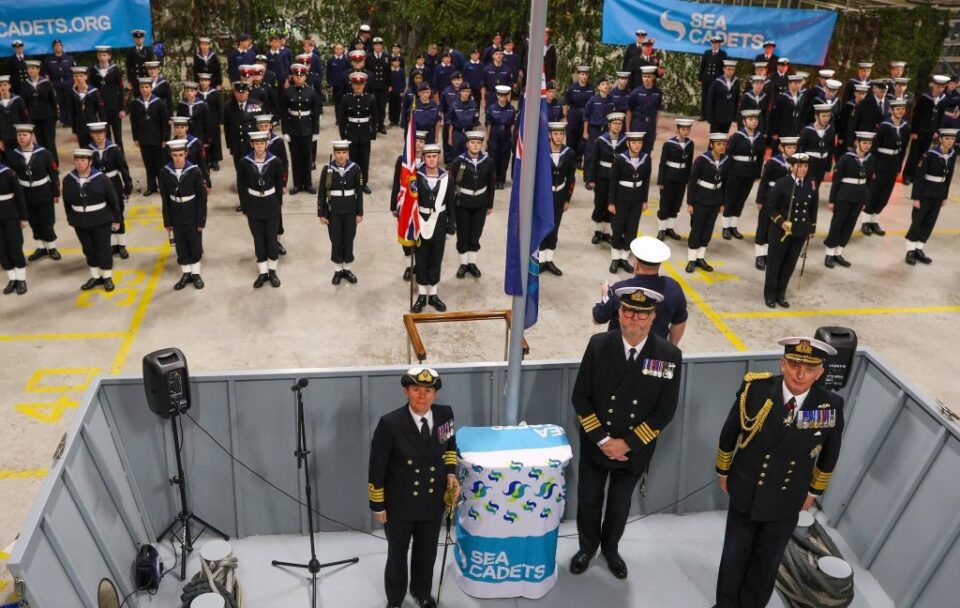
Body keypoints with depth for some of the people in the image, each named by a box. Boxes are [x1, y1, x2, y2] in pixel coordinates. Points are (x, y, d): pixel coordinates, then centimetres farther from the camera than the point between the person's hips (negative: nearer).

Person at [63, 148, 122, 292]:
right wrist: (71, 219, 12)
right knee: (88, 249, 14)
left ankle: (107, 277, 20)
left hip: (101, 221, -4)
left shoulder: (101, 178, -13)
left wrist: (117, 219, -4)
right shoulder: (68, 180, -4)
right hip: (80, 222, 4)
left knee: (103, 249, 5)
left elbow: (113, 200, -7)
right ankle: (95, 276, 28)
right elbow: (67, 201, 7)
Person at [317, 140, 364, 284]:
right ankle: (338, 270, 21)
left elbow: (359, 192, -1)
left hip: (350, 211, 1)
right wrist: (321, 214, -3)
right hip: (333, 211, -1)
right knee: (336, 241, 6)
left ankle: (347, 269, 24)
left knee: (349, 240, 8)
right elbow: (321, 193, -3)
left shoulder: (355, 168, -6)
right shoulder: (327, 170, -8)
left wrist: (360, 213, -1)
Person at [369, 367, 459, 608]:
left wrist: (450, 474, -5)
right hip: (399, 505, -3)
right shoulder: (390, 424, -26)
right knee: (397, 554, 20)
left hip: (433, 502, 3)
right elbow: (377, 468, -15)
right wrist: (378, 505, -9)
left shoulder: (445, 414, -13)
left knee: (427, 552, 24)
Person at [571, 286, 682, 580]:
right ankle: (587, 548, 45)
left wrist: (628, 443, -16)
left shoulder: (669, 355, -15)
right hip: (595, 445, 0)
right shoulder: (598, 345, -15)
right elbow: (580, 397, -10)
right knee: (588, 501, 17)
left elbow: (665, 411, -11)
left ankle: (611, 549, 48)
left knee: (620, 505, 21)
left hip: (635, 450, 0)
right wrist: (602, 439, -16)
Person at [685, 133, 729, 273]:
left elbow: (725, 182, 8)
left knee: (708, 230, 12)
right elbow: (692, 182, -12)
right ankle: (691, 260, 14)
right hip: (700, 200, -5)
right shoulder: (701, 160, -15)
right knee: (696, 230, 2)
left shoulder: (726, 160, 0)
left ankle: (700, 258, 24)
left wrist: (722, 203, 10)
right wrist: (689, 203, -12)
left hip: (715, 201, 5)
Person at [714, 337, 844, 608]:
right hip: (744, 493, -1)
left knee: (767, 563, 21)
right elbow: (728, 434, -7)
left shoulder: (831, 406, -20)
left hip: (786, 503, 1)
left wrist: (814, 491, 11)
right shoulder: (755, 389, -25)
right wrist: (723, 471, 5)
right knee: (734, 555, 20)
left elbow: (829, 454, 1)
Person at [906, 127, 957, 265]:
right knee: (917, 221, 2)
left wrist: (945, 196, 13)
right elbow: (919, 176, -15)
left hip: (939, 194, 6)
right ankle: (910, 250, 13)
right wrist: (916, 197, -16)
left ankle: (919, 249, 20)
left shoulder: (953, 154, 1)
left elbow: (949, 176, 10)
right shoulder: (930, 154, -17)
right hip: (925, 192, -6)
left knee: (930, 222, 9)